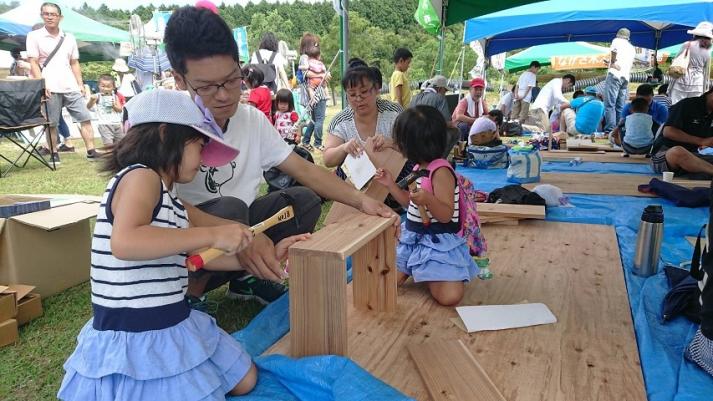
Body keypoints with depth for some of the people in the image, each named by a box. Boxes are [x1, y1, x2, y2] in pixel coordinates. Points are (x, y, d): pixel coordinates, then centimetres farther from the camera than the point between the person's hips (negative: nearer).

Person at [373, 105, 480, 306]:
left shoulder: (441, 172, -20)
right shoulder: (420, 168, 7)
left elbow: (447, 215, -23)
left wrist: (429, 199, -42)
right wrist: (391, 184, 11)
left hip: (438, 242, -8)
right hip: (413, 237, 8)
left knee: (449, 297, -21)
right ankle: (414, 269, 24)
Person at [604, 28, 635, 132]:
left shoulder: (617, 40, 7)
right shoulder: (631, 47, 27)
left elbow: (614, 50, -14)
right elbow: (631, 64, 25)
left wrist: (612, 62, -3)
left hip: (615, 74, -7)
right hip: (626, 77, 7)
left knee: (610, 104, -13)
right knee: (620, 106, 7)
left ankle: (610, 130, -22)